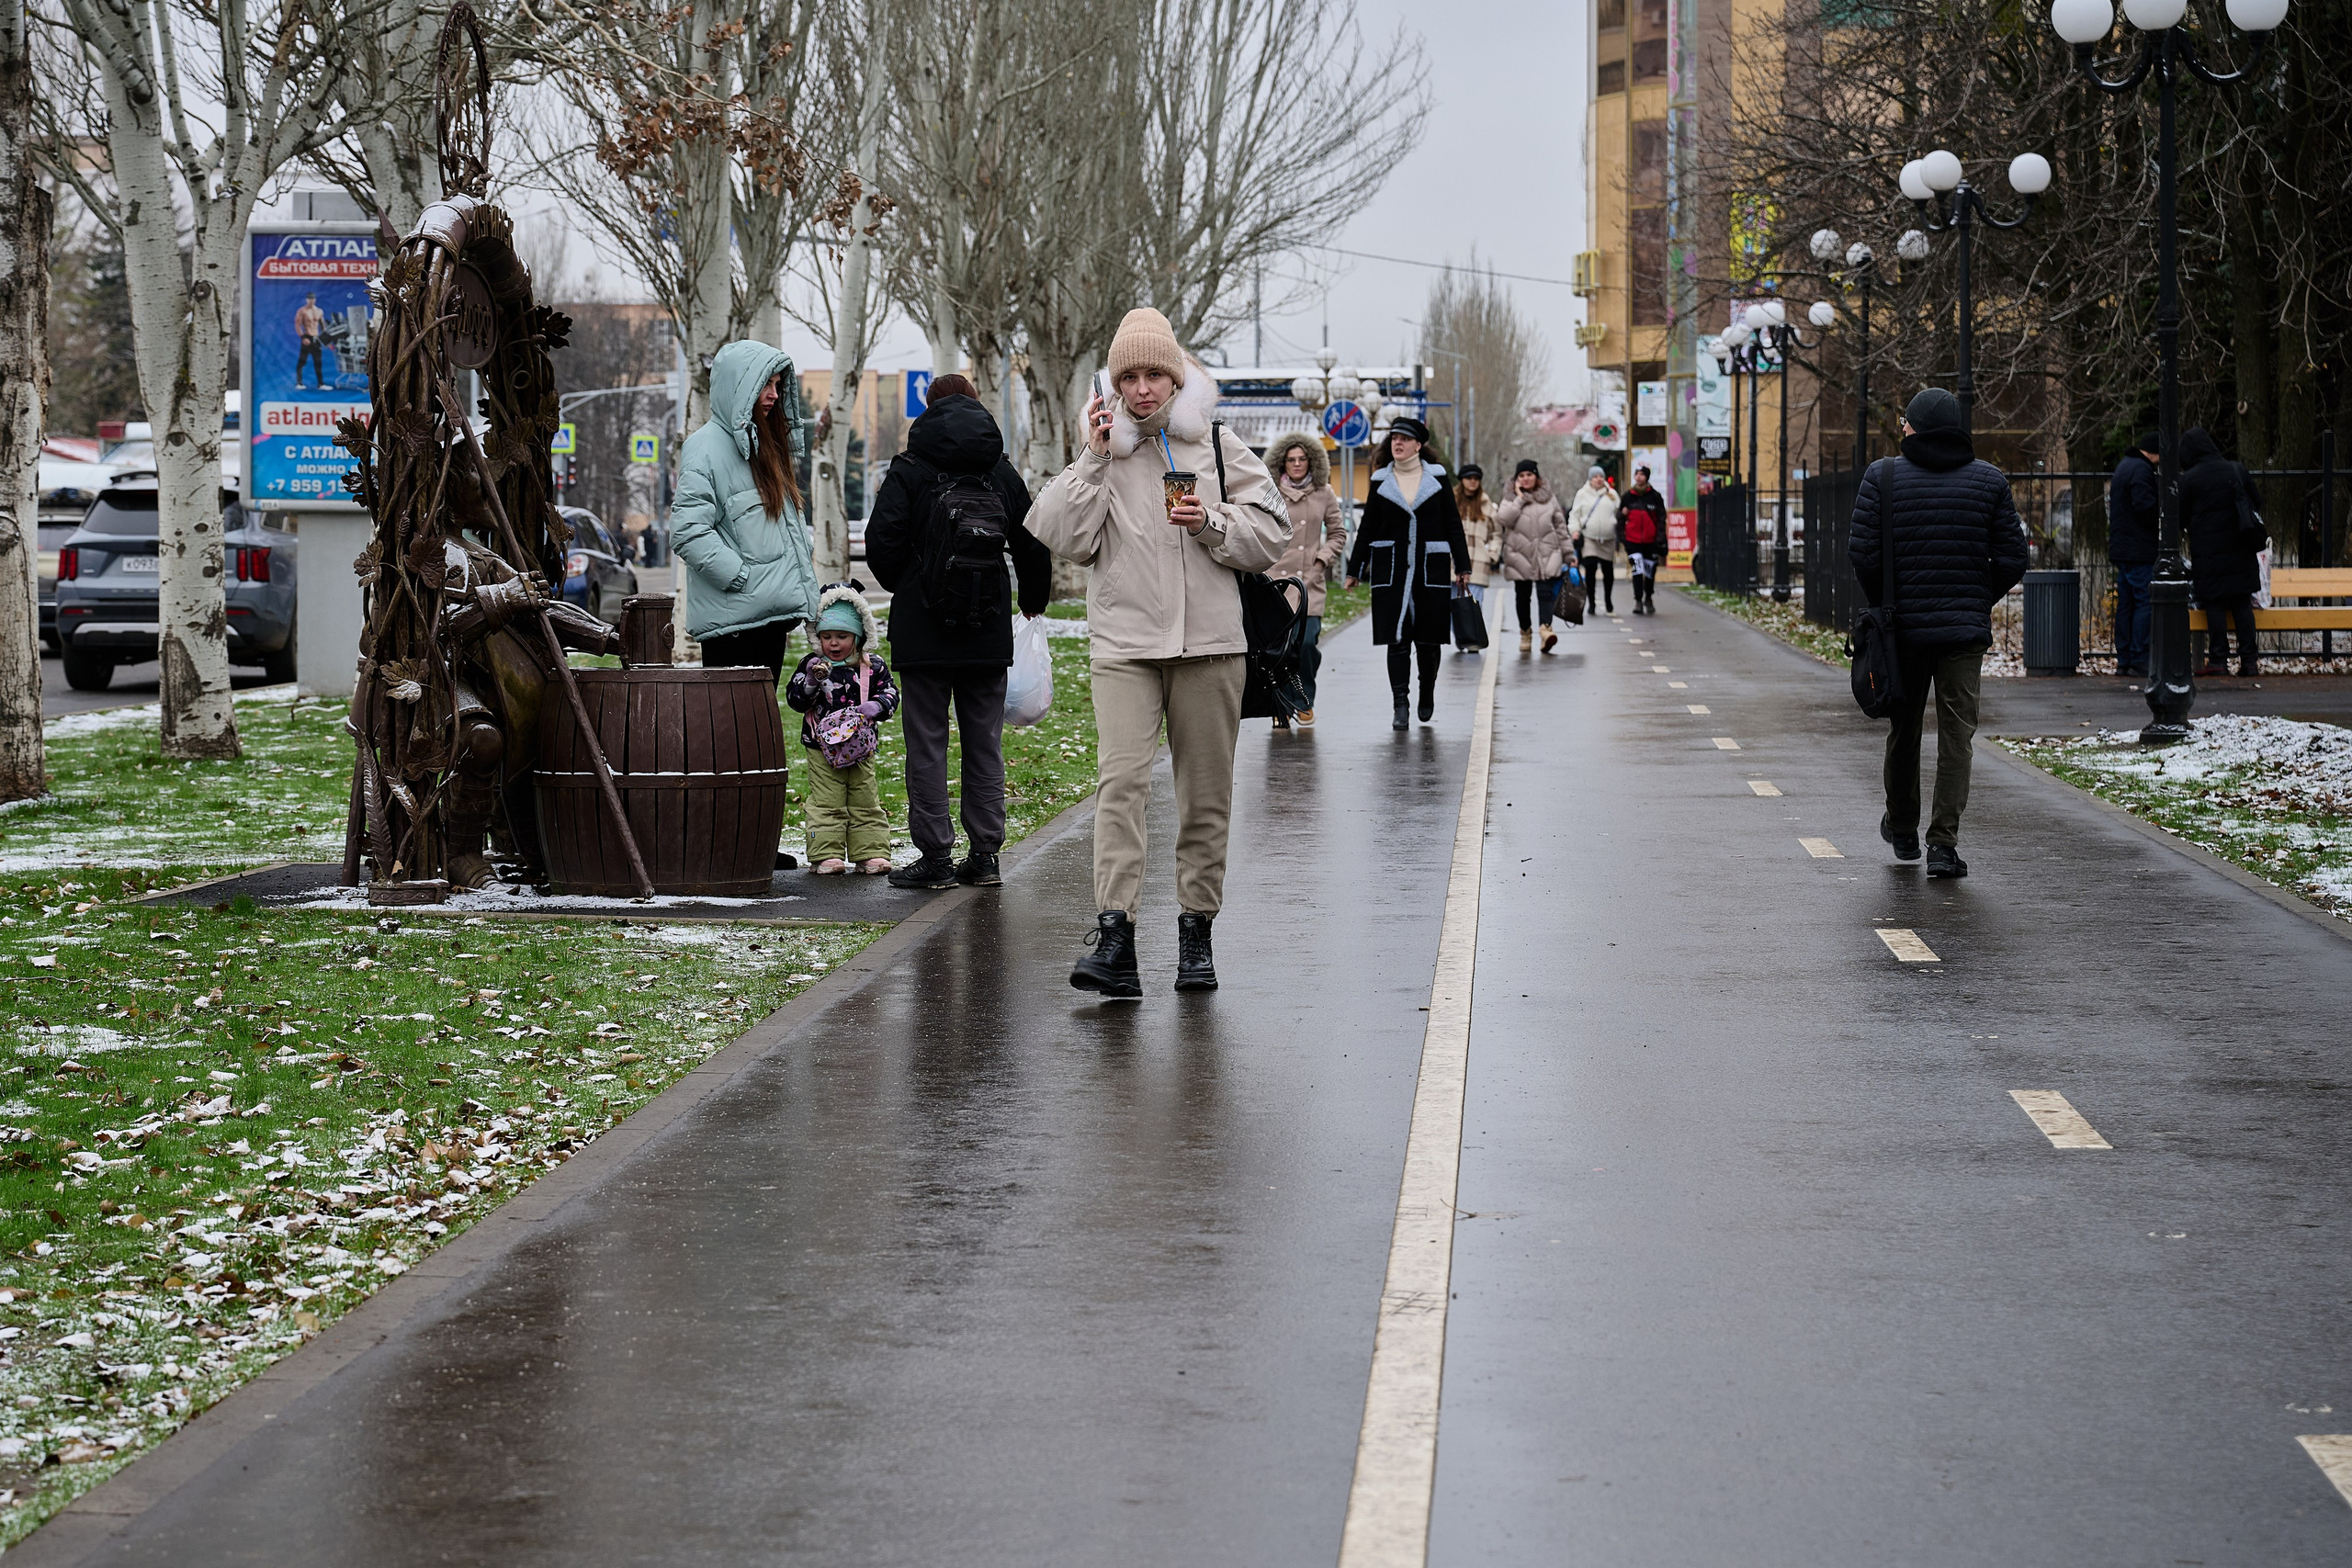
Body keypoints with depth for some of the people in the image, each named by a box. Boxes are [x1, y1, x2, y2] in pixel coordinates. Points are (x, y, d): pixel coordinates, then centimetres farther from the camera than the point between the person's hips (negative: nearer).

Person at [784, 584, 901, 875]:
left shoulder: (873, 666, 3)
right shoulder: (811, 665, 2)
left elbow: (890, 695, 3)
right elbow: (795, 699, -3)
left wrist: (875, 706, -18)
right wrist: (811, 681, -21)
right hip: (822, 749, -1)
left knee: (866, 803, 6)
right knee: (826, 804, -3)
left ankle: (871, 853, 10)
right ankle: (827, 855, -1)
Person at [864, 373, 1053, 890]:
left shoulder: (908, 471, -5)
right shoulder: (1004, 473, 6)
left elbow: (881, 543, -10)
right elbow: (1033, 549, 11)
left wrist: (901, 586, 10)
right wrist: (1033, 601, 28)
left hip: (922, 633, -3)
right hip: (989, 634, 4)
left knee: (927, 744, 1)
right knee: (985, 744, 10)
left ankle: (935, 855, -1)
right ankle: (985, 854, 11)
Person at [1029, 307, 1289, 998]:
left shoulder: (1219, 446, 8)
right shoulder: (1102, 453, 8)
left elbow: (1272, 535, 7)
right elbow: (1064, 539, -3)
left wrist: (1213, 525, -10)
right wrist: (1093, 460, -7)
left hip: (1210, 642, 1)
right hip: (1125, 644, -1)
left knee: (1206, 792, 6)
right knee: (1120, 779, -16)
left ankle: (1196, 929, 17)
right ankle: (1115, 935, -23)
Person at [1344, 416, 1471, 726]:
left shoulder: (1436, 478, 5)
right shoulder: (1381, 481, 6)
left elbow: (1453, 524, 8)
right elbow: (1367, 528, 10)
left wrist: (1462, 566, 5)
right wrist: (1355, 570, 8)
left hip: (1431, 569, 0)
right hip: (1391, 570, 0)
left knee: (1429, 639, 5)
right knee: (1397, 639, -7)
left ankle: (1427, 695, 25)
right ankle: (1400, 705, -7)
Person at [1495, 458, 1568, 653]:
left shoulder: (1549, 499, 10)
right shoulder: (1511, 500, 6)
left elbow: (1560, 527, 13)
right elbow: (1503, 519, -13)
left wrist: (1568, 553, 11)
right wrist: (1520, 499, -9)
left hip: (1546, 555, 0)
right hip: (1520, 556, 0)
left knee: (1545, 593, -15)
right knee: (1522, 597, 9)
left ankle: (1546, 629, -30)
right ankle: (1525, 633, 23)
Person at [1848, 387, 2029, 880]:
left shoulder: (1882, 477, -3)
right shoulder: (1990, 480, 2)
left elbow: (1862, 553, -9)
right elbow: (2011, 560, 0)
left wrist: (1883, 604, 7)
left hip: (1902, 627, 0)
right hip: (1965, 628, 0)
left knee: (1903, 729, 16)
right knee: (1956, 733, 1)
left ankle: (1902, 829, 32)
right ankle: (1943, 843, -7)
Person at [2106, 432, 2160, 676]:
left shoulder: (2124, 466, 19)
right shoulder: (2141, 470, -14)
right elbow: (2145, 506, -22)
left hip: (2121, 550, 10)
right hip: (2139, 551, -10)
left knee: (2125, 603, 11)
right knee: (2145, 602, -7)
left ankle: (2123, 660, 13)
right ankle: (2139, 660, -9)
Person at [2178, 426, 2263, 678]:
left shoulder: (2188, 479, -7)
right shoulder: (2236, 470, 5)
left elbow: (2180, 518, -2)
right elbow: (2255, 503, 14)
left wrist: (2184, 532, 19)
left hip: (2207, 551, -4)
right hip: (2239, 550, 4)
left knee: (2214, 605, 1)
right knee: (2242, 602, 7)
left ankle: (2218, 660, -2)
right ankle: (2248, 659, 5)